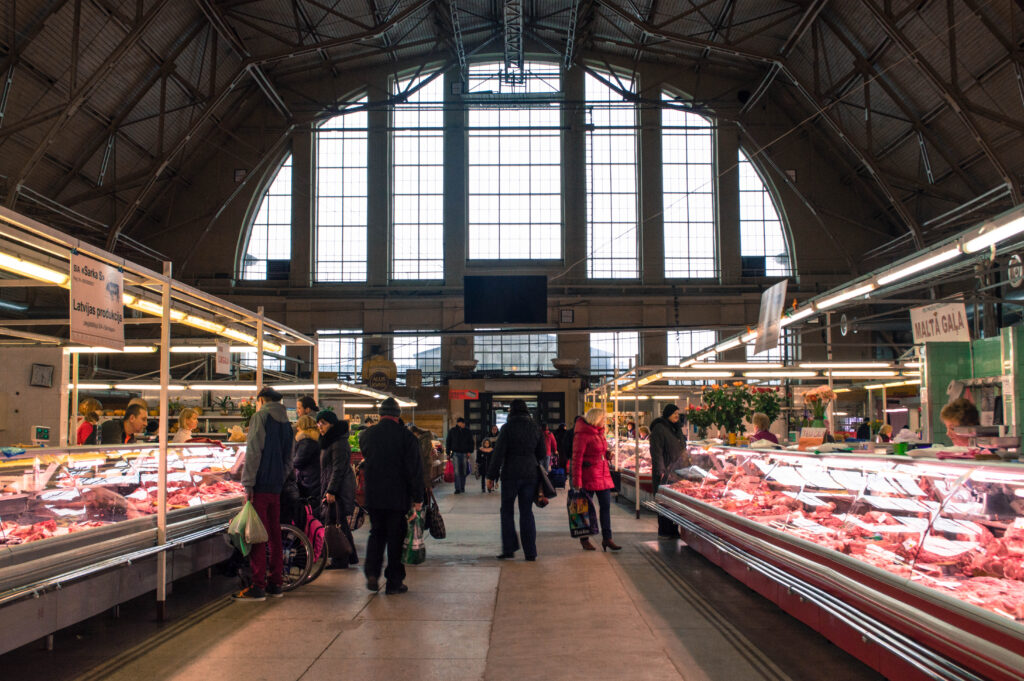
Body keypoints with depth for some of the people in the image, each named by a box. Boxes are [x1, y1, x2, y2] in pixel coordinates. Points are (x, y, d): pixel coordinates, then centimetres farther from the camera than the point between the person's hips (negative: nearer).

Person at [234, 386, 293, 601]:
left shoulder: (260, 417, -5)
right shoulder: (285, 422, 16)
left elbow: (253, 452, -13)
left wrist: (248, 484, -13)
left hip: (260, 485, -7)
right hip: (277, 487, 7)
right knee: (274, 535, 11)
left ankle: (258, 586, -6)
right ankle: (276, 583, 15)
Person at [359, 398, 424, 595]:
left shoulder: (367, 434, 1)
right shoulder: (406, 436, -10)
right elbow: (415, 469, -9)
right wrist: (417, 497, -4)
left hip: (373, 495, 3)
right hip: (398, 496, -3)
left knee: (376, 533, 17)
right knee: (395, 536, 6)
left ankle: (372, 574, 4)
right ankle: (394, 582, 10)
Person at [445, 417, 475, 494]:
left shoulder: (467, 432, 6)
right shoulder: (452, 431, 5)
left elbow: (471, 442, 11)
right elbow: (448, 442, 11)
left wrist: (469, 452, -1)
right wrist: (448, 453, 7)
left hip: (464, 453, 1)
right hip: (455, 453, -1)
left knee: (463, 472, 6)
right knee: (457, 471, -9)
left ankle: (462, 487, 19)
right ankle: (457, 489, -10)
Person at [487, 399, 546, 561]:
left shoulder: (507, 428, -9)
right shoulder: (535, 428, 5)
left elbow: (498, 453, -10)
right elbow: (542, 452, 10)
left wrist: (491, 476, -5)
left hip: (511, 474, -4)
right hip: (530, 475, 4)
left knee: (507, 511, 9)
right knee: (527, 512, 9)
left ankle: (509, 549, 5)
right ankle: (530, 552, 8)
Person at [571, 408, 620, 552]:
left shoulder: (600, 432, 12)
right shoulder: (582, 435, -14)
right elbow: (577, 459, -16)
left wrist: (607, 454, 10)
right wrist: (577, 482, -18)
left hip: (603, 475, 8)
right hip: (588, 476, -8)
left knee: (606, 506, 6)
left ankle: (607, 538, 12)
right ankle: (584, 539, 16)